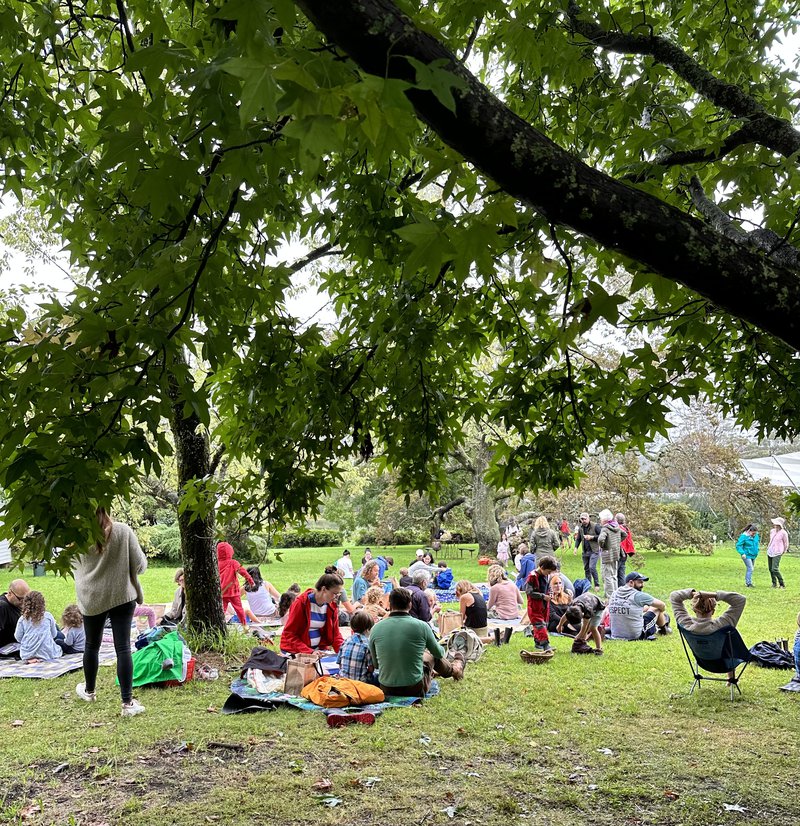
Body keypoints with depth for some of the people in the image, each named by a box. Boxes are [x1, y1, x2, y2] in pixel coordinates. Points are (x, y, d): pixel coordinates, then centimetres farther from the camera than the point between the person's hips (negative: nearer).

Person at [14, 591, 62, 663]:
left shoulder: (22, 619, -4)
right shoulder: (48, 616, -3)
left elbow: (18, 638, 2)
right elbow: (54, 634, 8)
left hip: (27, 654, 1)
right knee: (59, 650, 28)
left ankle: (30, 659, -2)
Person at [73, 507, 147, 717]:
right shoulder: (123, 531, -12)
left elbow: (75, 568, 5)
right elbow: (139, 564, -8)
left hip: (91, 599, 2)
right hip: (122, 596, -1)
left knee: (92, 645, 20)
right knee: (123, 648, 1)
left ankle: (89, 691, 41)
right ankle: (128, 702, 1)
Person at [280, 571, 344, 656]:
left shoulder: (331, 606, 1)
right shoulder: (301, 602, -15)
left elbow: (335, 633, 6)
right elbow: (289, 634, -15)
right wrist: (309, 652, -25)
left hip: (319, 649, 5)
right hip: (295, 650, -5)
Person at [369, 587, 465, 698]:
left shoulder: (376, 629, -8)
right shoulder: (421, 626, -13)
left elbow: (375, 663, 7)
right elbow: (439, 653, 6)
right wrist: (441, 650, 31)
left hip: (386, 690, 2)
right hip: (416, 689, -2)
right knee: (432, 654, 27)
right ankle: (454, 669, 57)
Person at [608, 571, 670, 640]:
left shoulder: (614, 593, 2)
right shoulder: (639, 595, -14)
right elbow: (662, 606, 2)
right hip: (636, 636, -6)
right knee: (657, 608, 14)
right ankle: (664, 629, 41)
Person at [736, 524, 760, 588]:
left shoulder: (756, 536, 3)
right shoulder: (744, 536, -17)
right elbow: (738, 545, -15)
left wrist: (756, 552, 16)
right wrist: (742, 553, -24)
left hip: (753, 556, 7)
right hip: (747, 556, -7)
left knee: (749, 569, 14)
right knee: (750, 569, -15)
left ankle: (747, 582, 24)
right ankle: (748, 583, -11)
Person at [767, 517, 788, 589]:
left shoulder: (783, 533, -13)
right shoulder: (772, 531, 6)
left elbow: (786, 544, -1)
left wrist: (783, 552, 7)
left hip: (777, 554, -7)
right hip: (769, 552, 7)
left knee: (775, 569, -14)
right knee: (771, 569, 8)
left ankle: (782, 584, -2)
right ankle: (774, 583, 19)